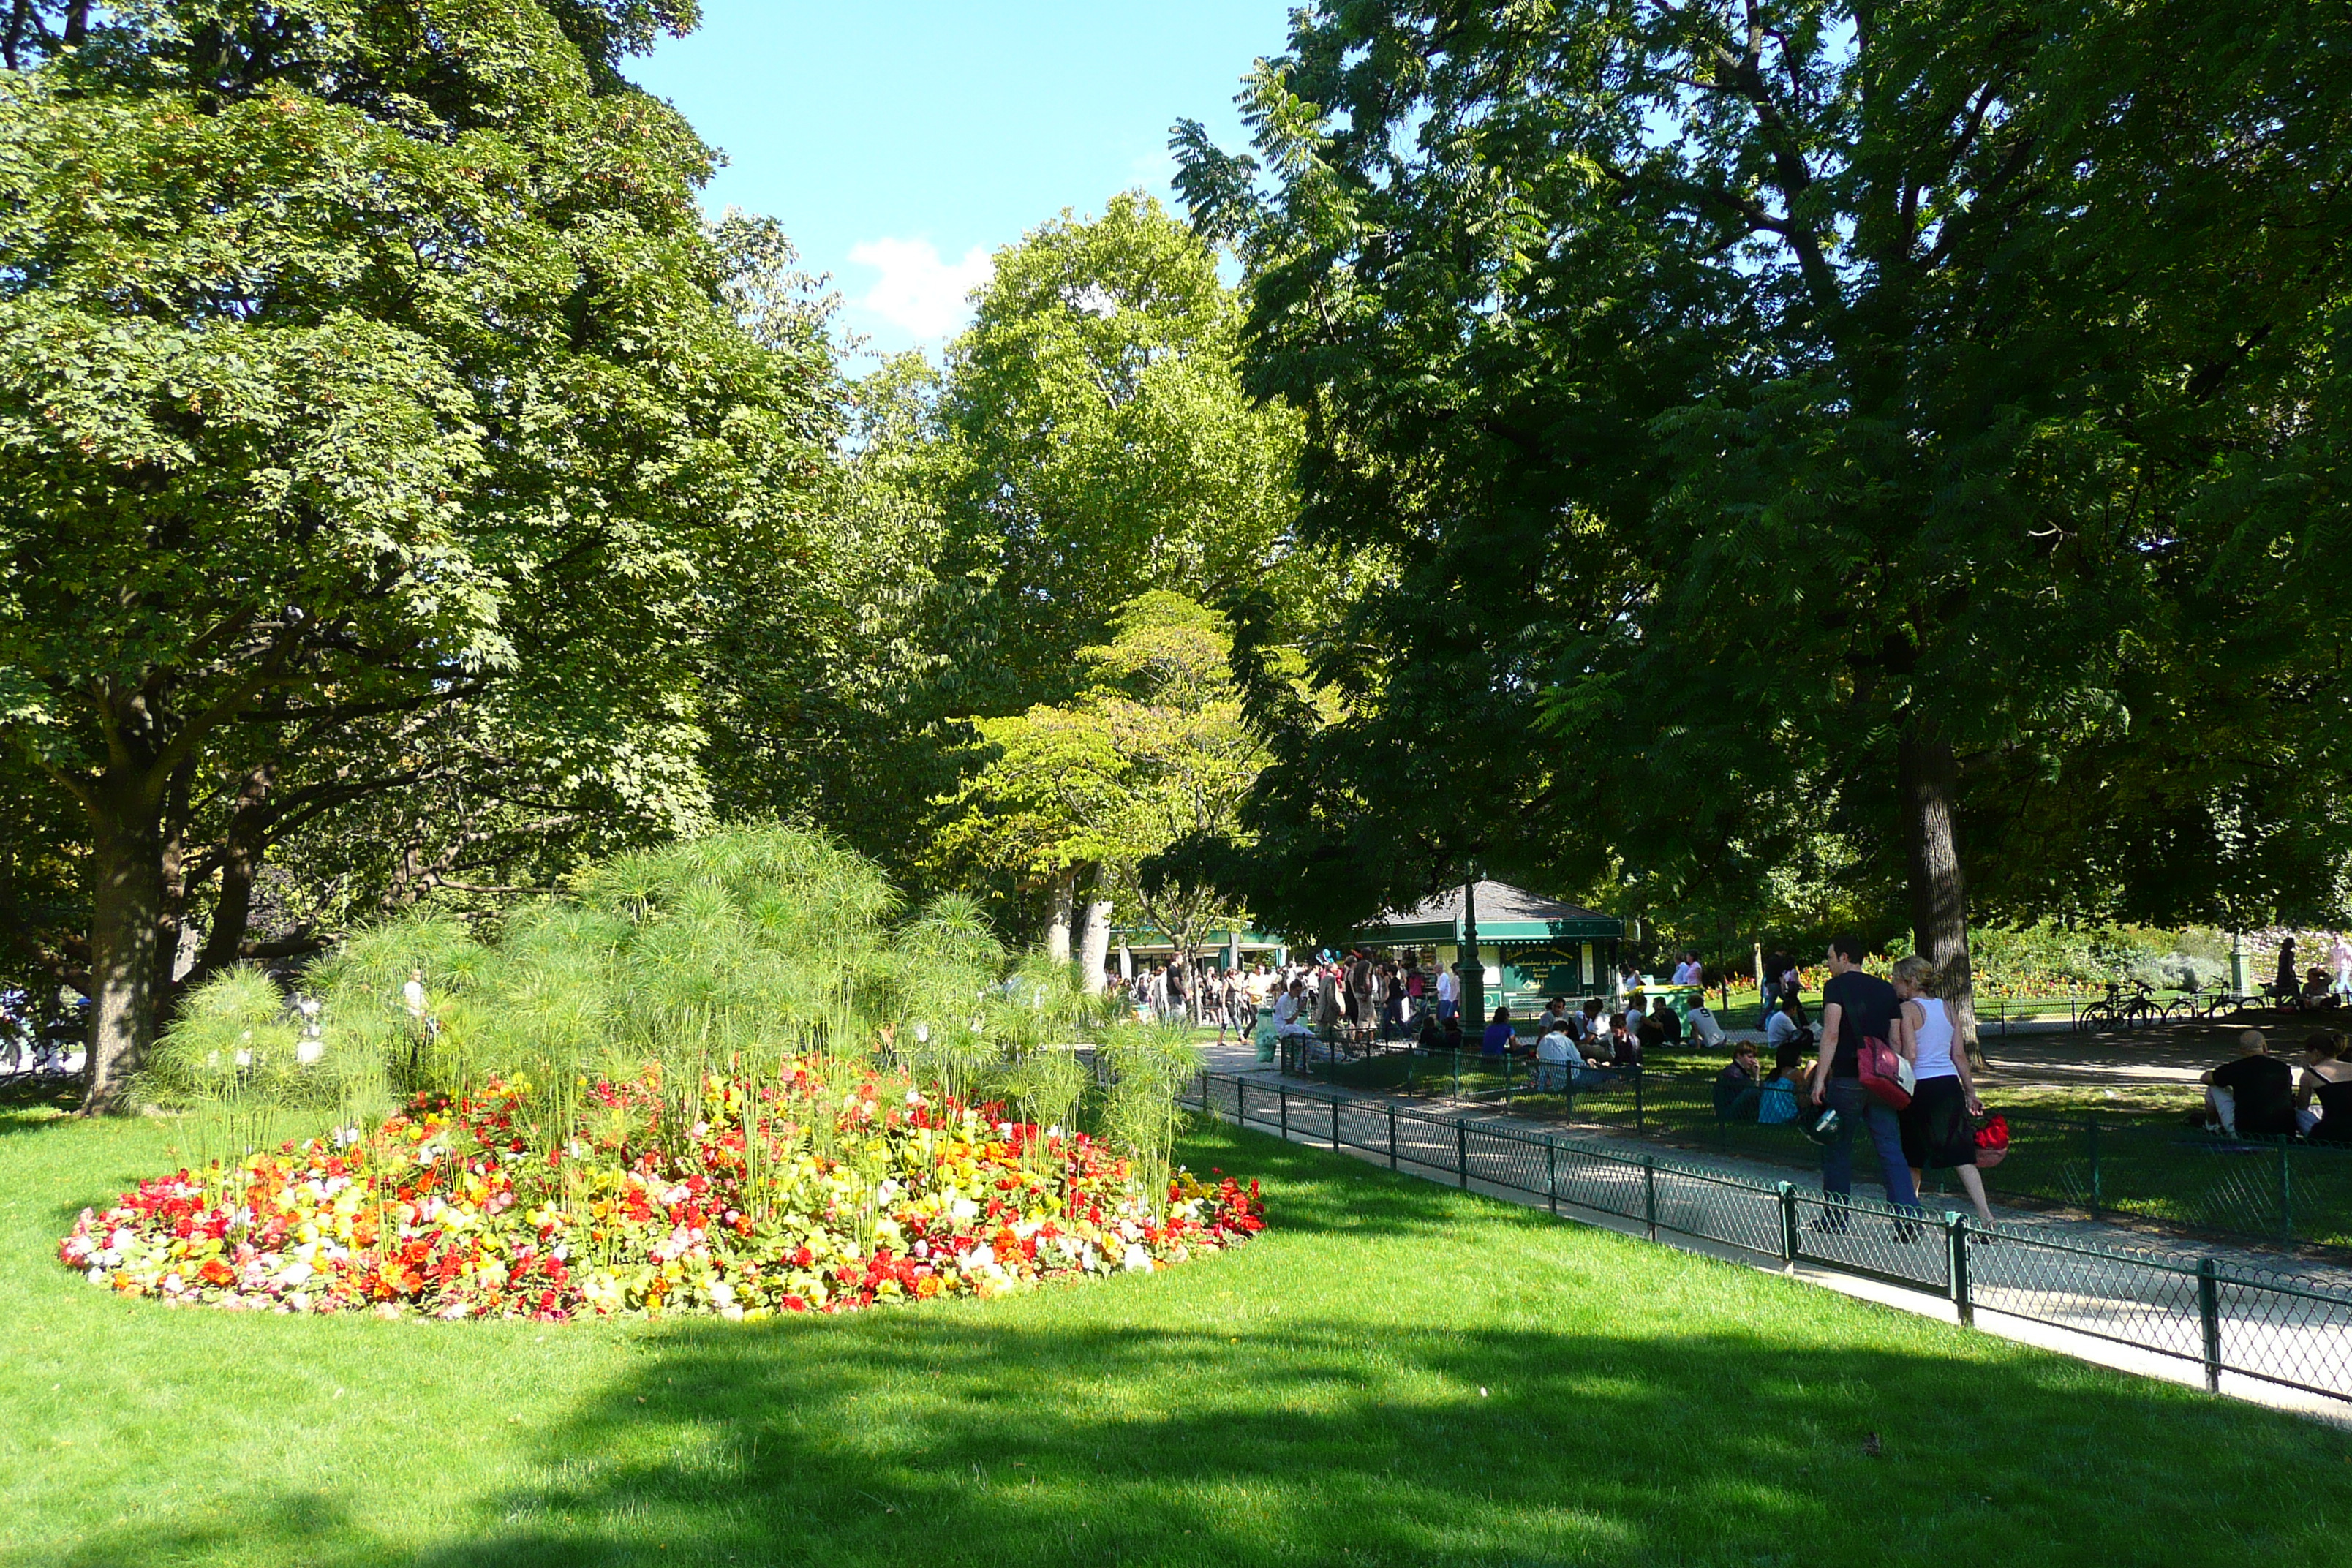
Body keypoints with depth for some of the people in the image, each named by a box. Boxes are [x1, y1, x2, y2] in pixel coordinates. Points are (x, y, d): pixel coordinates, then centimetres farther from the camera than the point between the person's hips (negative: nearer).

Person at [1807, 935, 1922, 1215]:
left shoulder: (1837, 986, -5)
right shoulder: (1886, 989, 12)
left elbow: (1831, 1035, -15)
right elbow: (1896, 1040, 12)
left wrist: (1820, 1079, -16)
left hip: (1846, 1079, -5)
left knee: (1837, 1150, 7)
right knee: (1891, 1150, 3)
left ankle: (1835, 1219, 14)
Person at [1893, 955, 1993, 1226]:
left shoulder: (1908, 1009, -8)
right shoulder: (1946, 1008, 10)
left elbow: (1910, 1054, -16)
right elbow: (1959, 1055, 11)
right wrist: (1971, 1092, 16)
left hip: (1921, 1087, -5)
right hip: (1950, 1083, 5)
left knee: (1911, 1158, 10)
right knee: (1961, 1156, 3)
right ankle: (1985, 1216, -7)